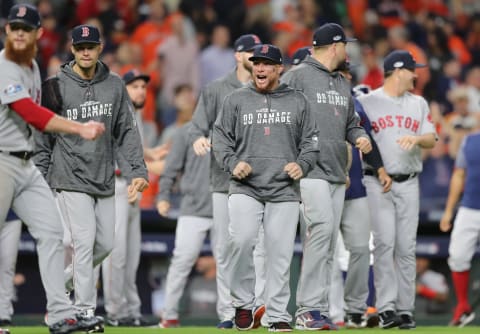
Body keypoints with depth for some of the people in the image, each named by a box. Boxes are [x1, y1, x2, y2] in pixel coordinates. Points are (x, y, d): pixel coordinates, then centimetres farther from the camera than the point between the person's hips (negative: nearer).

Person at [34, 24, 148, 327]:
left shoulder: (115, 85, 4)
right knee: (85, 241, -11)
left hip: (104, 181, 4)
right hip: (71, 179, -4)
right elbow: (42, 138, -2)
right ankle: (86, 310, -5)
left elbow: (127, 132, 6)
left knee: (106, 244, 7)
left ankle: (67, 279, 32)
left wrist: (137, 171, -4)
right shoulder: (56, 87, -6)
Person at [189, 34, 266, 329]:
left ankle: (258, 307, -9)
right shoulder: (217, 90, 7)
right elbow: (199, 125, 3)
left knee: (260, 245, -9)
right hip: (225, 180, 0)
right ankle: (228, 313, 7)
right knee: (225, 248, 2)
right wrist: (199, 138, -20)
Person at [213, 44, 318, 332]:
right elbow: (221, 137, 10)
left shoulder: (297, 101, 11)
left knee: (281, 252, -2)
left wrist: (302, 165, -7)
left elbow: (310, 141, 12)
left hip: (285, 190, 1)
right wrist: (233, 163, -8)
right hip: (245, 188, -1)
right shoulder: (237, 100, 10)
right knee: (241, 240, -20)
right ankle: (243, 304, -3)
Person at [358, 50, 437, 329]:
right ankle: (386, 307, -11)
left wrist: (416, 139, -15)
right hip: (377, 182, -4)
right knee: (385, 243, -11)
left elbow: (432, 139, 7)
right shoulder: (367, 102, 2)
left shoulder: (419, 104, 14)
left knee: (406, 247, 1)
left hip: (409, 183, 4)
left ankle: (405, 309, 4)